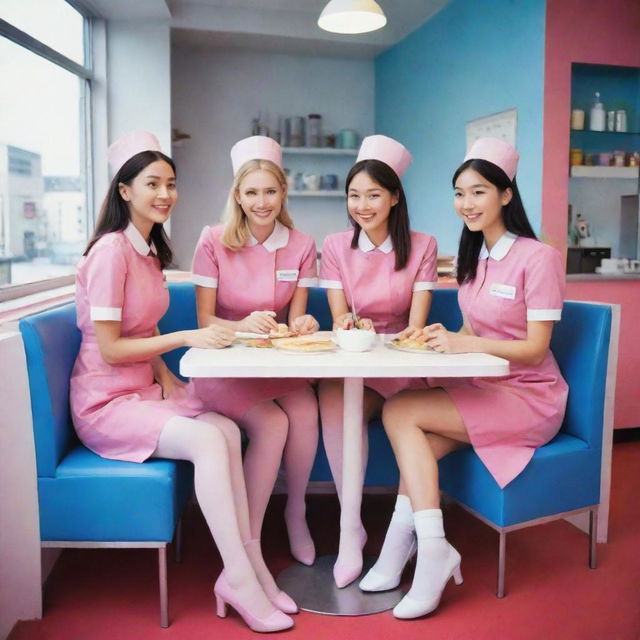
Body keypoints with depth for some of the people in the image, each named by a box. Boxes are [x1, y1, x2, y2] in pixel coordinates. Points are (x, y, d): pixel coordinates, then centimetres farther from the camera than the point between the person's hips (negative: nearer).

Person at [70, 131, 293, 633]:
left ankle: (244, 570, -15)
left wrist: (167, 378, -2)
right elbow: (110, 349, -16)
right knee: (207, 440, -28)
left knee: (230, 431, -19)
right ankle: (239, 579, -17)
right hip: (106, 402, -7)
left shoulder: (150, 250, 13)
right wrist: (187, 338, -18)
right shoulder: (111, 249, -14)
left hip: (145, 389, 7)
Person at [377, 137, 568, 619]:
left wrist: (464, 344, -26)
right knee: (420, 442, -20)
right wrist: (443, 337, -8)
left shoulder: (538, 257, -12)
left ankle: (431, 552, -13)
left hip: (527, 399, -7)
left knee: (398, 412, -19)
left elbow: (535, 348, -17)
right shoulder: (474, 258, 11)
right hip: (482, 390, 7)